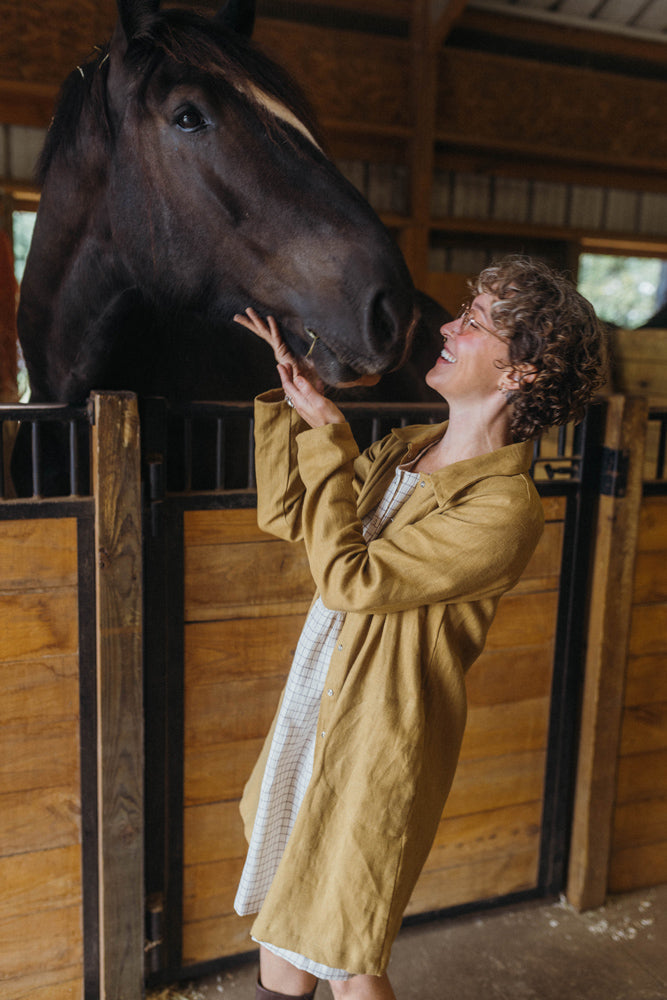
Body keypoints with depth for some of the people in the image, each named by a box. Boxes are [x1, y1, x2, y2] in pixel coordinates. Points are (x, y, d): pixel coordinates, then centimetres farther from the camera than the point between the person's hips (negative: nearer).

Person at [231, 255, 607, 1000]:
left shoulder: (504, 508, -23)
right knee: (280, 915, 26)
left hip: (377, 746, -7)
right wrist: (287, 390, 1)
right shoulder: (405, 448, 1)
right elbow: (283, 515, 7)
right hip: (311, 714, 8)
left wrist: (326, 435, -19)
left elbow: (348, 577, -25)